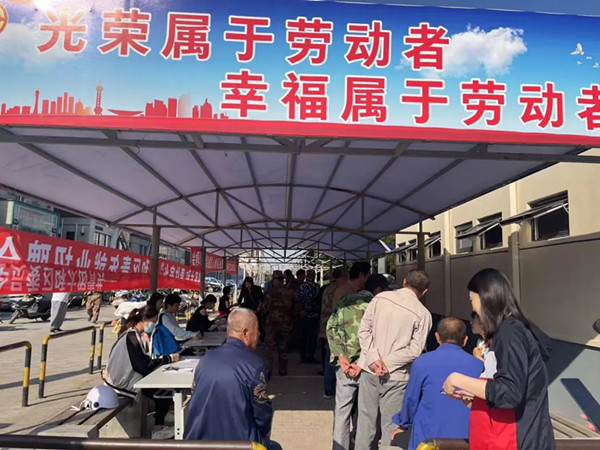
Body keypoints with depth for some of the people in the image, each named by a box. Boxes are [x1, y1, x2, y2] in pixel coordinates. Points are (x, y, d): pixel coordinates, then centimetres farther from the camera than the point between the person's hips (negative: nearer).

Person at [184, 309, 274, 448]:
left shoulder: (206, 358, 0)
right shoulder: (254, 364, -16)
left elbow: (195, 402, 10)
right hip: (237, 441, -6)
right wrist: (262, 437, 9)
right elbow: (263, 414, -10)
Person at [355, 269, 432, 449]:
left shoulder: (380, 298, -1)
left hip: (369, 369, 2)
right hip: (395, 376, -2)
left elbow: (364, 330, -4)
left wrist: (374, 359, -7)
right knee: (390, 426, 9)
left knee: (365, 419, 14)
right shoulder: (423, 314, -6)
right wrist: (387, 363, -8)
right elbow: (415, 350, -12)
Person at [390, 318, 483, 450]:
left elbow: (411, 400, 1)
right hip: (465, 439, 3)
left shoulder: (421, 362, -7)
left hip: (428, 437, -2)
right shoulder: (479, 365, -2)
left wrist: (404, 425, 19)